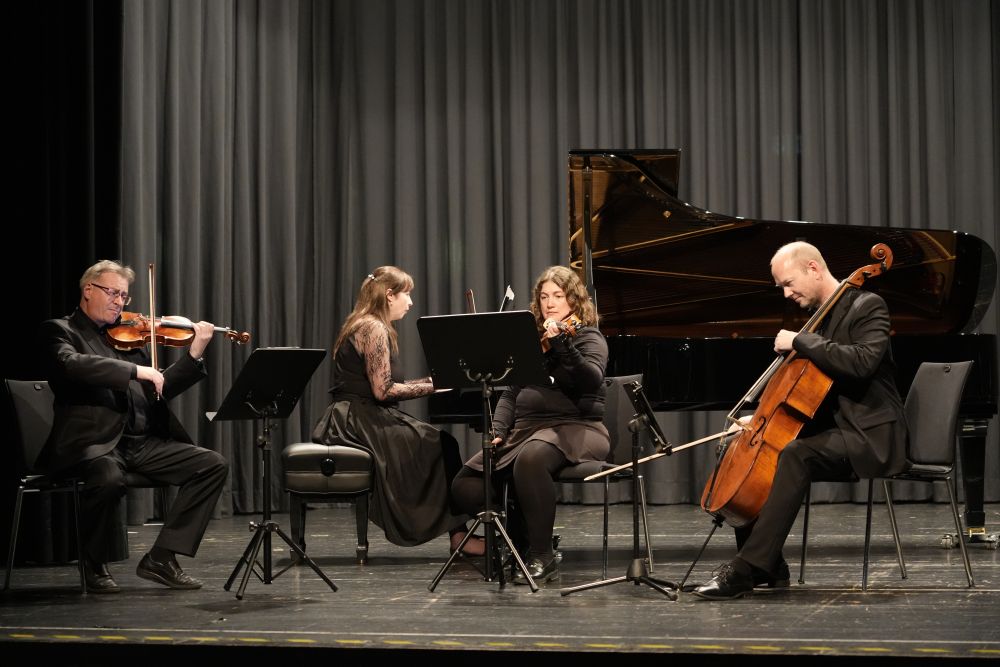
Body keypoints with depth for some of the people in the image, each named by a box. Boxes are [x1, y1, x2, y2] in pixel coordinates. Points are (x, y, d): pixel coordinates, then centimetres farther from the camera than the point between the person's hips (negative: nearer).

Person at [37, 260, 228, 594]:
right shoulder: (59, 331, 3)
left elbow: (160, 390, 20)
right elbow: (71, 364, -21)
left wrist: (194, 354, 7)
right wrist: (135, 370, -24)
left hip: (141, 441, 7)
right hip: (91, 441, -7)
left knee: (213, 465, -8)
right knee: (109, 479, -38)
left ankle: (161, 558, -6)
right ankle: (95, 566, -10)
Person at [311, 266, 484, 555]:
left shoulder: (363, 325, 18)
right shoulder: (374, 329, -13)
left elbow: (383, 386, 16)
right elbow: (383, 391, -20)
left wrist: (433, 379, 10)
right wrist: (433, 386, -10)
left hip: (352, 419, 10)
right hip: (360, 422, -10)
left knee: (440, 442, 3)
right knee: (443, 445, -7)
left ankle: (459, 533, -3)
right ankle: (459, 535, -4)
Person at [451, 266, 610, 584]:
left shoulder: (588, 337, 2)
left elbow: (592, 380, -20)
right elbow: (511, 392, 18)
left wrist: (561, 344, -32)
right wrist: (498, 431, 1)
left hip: (574, 428, -6)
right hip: (526, 427, 6)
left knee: (530, 459, -40)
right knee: (466, 483, -14)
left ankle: (543, 556, -26)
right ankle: (522, 537, 4)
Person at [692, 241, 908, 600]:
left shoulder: (868, 306, -8)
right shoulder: (820, 317, 17)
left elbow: (862, 362, -28)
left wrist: (800, 341, -23)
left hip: (869, 436, -10)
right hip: (829, 428, 10)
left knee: (795, 454, -36)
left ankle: (747, 569, -40)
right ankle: (769, 567, -2)